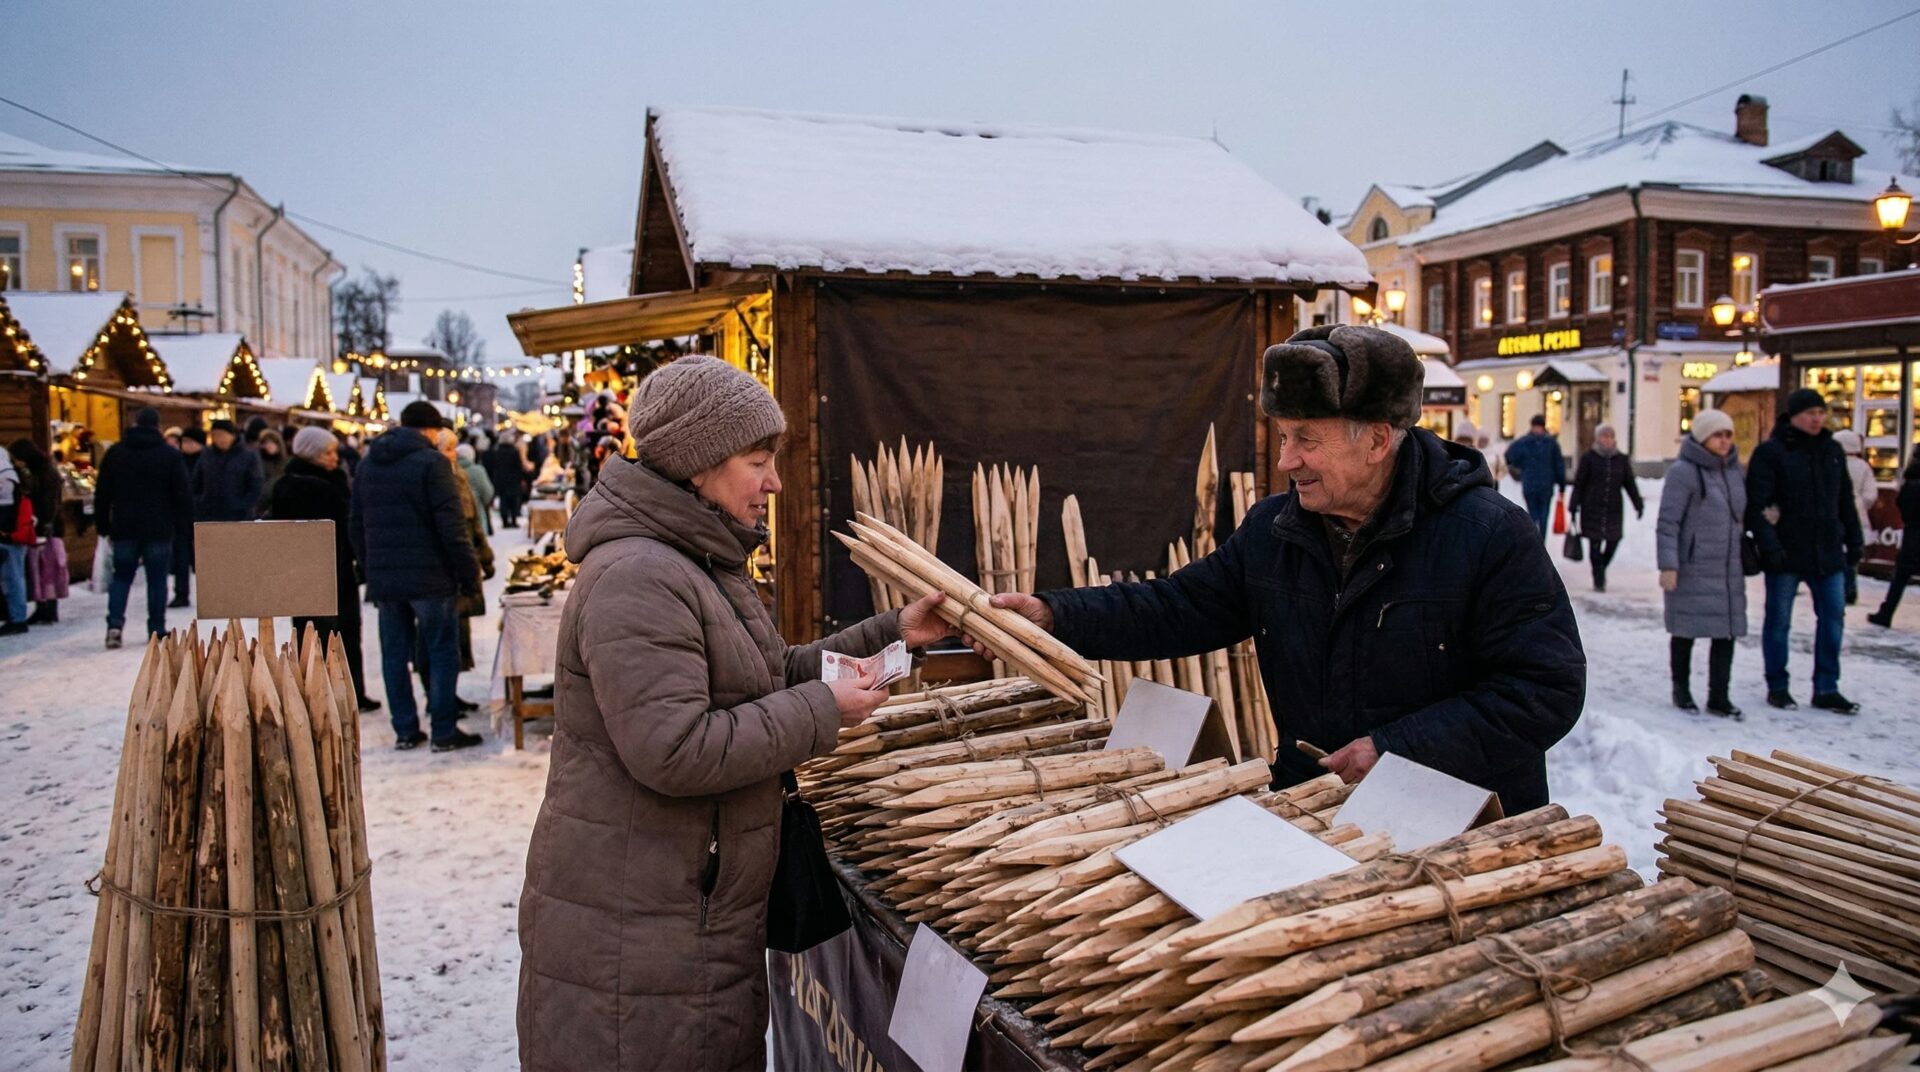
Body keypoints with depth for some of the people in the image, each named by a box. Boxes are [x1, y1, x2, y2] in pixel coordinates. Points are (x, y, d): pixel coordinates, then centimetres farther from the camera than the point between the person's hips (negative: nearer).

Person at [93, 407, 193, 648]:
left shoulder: (115, 453, 5)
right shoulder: (171, 455, -3)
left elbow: (102, 493, 7)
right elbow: (183, 496, -4)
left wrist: (103, 526, 13)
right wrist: (184, 529, 1)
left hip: (124, 529, 2)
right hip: (159, 529, -2)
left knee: (121, 577, 11)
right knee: (157, 580, 3)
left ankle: (115, 623, -4)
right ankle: (157, 630, 4)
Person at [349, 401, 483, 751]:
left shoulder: (367, 464, 12)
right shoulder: (431, 462, -10)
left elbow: (356, 527, 16)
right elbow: (452, 527, -15)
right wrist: (470, 573, -8)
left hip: (382, 578, 6)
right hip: (428, 577, -6)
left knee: (394, 654, 11)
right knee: (442, 650, 2)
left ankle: (405, 730, 16)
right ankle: (444, 731, 4)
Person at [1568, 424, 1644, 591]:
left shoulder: (1621, 460, 9)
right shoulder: (1588, 458, 0)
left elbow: (1630, 484, 10)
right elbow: (1578, 484, 1)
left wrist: (1639, 504, 1)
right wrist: (1573, 507, -2)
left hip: (1614, 509, 3)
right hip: (1592, 508, -3)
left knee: (1613, 541, 1)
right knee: (1595, 544, -3)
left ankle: (1602, 568, 29)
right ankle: (1598, 579, 7)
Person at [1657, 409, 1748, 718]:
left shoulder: (1735, 470, 10)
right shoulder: (1683, 472, -12)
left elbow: (1741, 514, 22)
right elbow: (1668, 522, -14)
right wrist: (1668, 565, -18)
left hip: (1729, 568, 6)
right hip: (1692, 568, -6)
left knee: (1727, 631, 5)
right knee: (1686, 629, 6)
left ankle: (1719, 697, 14)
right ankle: (1681, 691, 22)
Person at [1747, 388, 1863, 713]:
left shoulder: (1832, 450, 10)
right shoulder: (1770, 452, -7)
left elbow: (1845, 501, 17)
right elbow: (1755, 504, -13)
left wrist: (1854, 541, 13)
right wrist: (1769, 545, -20)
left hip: (1828, 552, 5)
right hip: (1786, 553, -5)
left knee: (1833, 619, 6)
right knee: (1778, 621, 5)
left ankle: (1826, 689, 15)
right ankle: (1777, 687, 16)